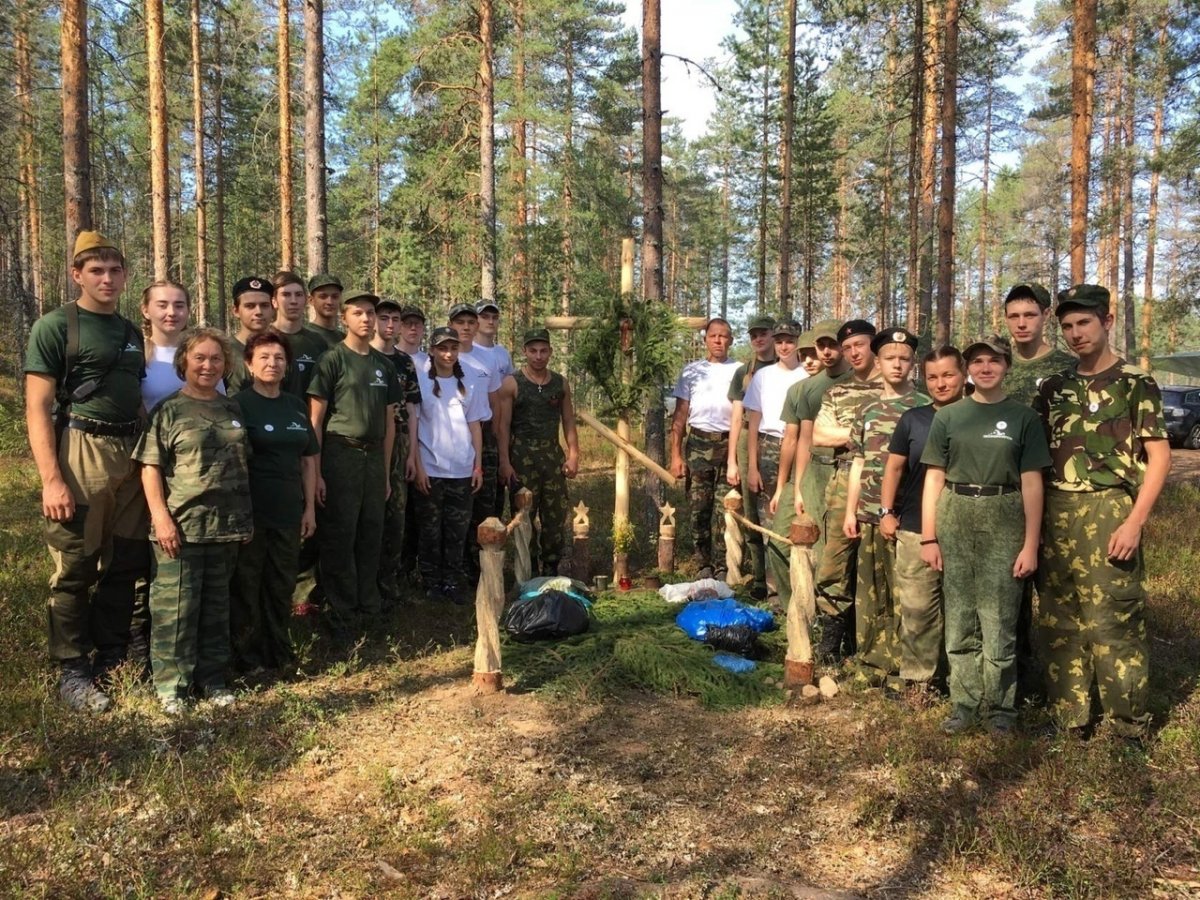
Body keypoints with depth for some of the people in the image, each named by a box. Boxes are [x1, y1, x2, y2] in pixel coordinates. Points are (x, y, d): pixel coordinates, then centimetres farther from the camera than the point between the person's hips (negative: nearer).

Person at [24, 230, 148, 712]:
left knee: (124, 565, 12)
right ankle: (72, 672, 12)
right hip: (81, 453, -6)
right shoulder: (55, 326, -4)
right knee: (75, 570, 0)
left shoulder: (130, 332, 15)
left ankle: (112, 660, 25)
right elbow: (37, 409, -9)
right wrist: (51, 480, -16)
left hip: (132, 454, 6)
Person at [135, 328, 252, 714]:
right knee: (175, 607, -2)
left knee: (216, 605, 13)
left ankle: (212, 678, 24)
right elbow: (150, 466, -6)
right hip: (181, 526, -5)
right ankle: (171, 685, 8)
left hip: (226, 526, 5)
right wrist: (160, 516, -15)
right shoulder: (169, 410, -2)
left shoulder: (232, 410, 12)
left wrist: (245, 518, 15)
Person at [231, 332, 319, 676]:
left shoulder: (296, 406, 11)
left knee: (283, 582, 13)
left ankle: (280, 649, 26)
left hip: (289, 511, 5)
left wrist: (310, 507, 8)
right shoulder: (239, 404, -4)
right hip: (251, 509, -5)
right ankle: (247, 654, 16)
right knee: (247, 582, 5)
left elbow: (308, 459, 13)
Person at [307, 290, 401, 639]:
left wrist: (385, 472, 12)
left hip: (373, 457, 5)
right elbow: (316, 419, -6)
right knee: (339, 539, -1)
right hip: (340, 455, -5)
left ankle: (369, 610, 22)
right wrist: (316, 472, -12)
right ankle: (343, 619, 8)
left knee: (371, 537, 10)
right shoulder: (333, 359, -3)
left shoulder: (383, 364, 13)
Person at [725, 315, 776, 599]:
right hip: (749, 443, 2)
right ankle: (760, 578, 8)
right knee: (753, 514, 2)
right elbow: (737, 417, 12)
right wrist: (731, 461, 6)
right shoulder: (743, 372, 15)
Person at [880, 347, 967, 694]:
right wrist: (886, 512, 3)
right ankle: (917, 677, 11)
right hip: (916, 529, 0)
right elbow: (894, 467, 9)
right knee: (917, 607, -1)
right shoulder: (912, 420, 5)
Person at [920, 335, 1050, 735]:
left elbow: (1032, 483, 2)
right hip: (954, 520, 2)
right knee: (960, 619, 7)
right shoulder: (948, 416, 9)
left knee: (999, 621, 0)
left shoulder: (1023, 417, 5)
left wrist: (1031, 544, -5)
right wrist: (928, 538, 1)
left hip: (1003, 521, -2)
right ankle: (965, 703, 17)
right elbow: (934, 478, 7)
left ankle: (1001, 706, 14)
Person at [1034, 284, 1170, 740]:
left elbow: (1159, 456, -6)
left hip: (1108, 512, -5)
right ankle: (1069, 715, 22)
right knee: (1058, 619, 10)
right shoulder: (1053, 388, 12)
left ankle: (1130, 726, 10)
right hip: (1055, 515, 5)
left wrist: (1134, 521, -15)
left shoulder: (1136, 384, -2)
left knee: (1114, 620, -4)